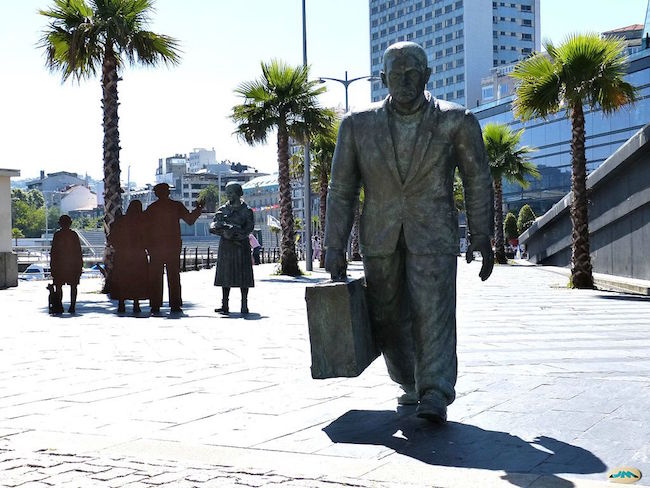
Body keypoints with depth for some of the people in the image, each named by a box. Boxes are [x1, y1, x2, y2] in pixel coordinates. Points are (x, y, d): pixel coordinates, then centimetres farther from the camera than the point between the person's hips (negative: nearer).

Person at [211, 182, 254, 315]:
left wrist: (233, 233, -18)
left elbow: (248, 229, -8)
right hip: (225, 247, 3)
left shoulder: (247, 211, 3)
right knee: (225, 276, 1)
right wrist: (224, 233, -18)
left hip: (241, 246, -3)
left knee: (243, 277, -3)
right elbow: (213, 227, 2)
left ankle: (244, 306, 2)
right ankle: (224, 305, 4)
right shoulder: (222, 210, 12)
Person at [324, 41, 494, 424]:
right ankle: (411, 384, 26)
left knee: (433, 310, -13)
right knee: (388, 316, 9)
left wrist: (482, 238, -1)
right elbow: (342, 189, 4)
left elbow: (478, 181, 4)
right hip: (379, 236, 3)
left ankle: (435, 395, -13)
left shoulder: (457, 121, -3)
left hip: (433, 233, -3)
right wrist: (335, 247, 0)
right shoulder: (358, 125, 0)